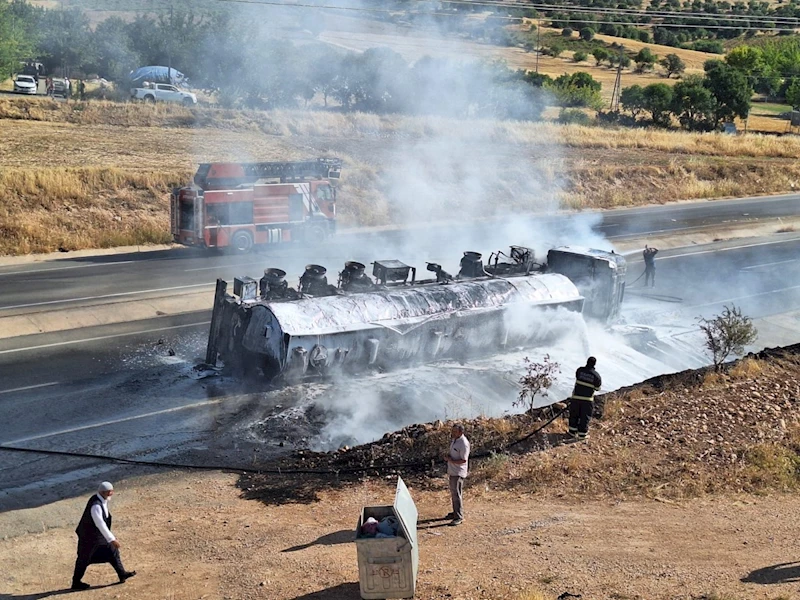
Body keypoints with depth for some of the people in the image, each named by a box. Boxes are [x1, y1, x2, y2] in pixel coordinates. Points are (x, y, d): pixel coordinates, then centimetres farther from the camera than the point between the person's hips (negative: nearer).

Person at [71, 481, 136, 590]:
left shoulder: (103, 501, -3)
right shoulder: (96, 506, -33)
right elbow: (100, 524, -38)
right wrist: (112, 539, -39)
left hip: (99, 533, 9)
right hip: (89, 536, -9)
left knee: (112, 550, 10)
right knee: (84, 558, 7)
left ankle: (122, 574, 18)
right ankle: (76, 583, 25)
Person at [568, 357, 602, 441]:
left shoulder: (579, 370, -6)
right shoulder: (596, 375, -10)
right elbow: (597, 388, 1)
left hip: (576, 397, 2)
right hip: (587, 399, -2)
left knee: (574, 415, 17)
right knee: (585, 417, 10)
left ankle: (573, 431, 24)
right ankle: (582, 434, 16)